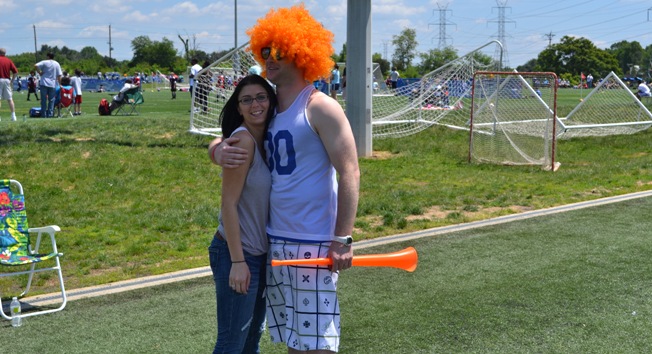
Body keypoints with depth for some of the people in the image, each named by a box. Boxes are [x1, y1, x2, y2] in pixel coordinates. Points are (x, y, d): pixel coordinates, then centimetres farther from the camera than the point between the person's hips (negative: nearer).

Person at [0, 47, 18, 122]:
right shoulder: (9, 60, 7)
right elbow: (15, 72, 1)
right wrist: (12, 81, 10)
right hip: (7, 80, 3)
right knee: (10, 99, 7)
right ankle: (13, 116, 4)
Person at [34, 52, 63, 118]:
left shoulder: (44, 62, 0)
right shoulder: (57, 64, 5)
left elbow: (35, 66, -13)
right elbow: (59, 75, 2)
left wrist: (40, 72, -1)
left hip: (44, 83, -1)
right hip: (53, 84, 1)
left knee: (43, 99, 3)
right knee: (51, 100, 6)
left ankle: (43, 114, 2)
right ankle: (50, 114, 2)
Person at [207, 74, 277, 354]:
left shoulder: (266, 141, 6)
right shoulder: (243, 140, -19)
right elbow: (228, 203, -19)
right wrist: (237, 261, -20)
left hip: (260, 254, 9)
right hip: (238, 254, -9)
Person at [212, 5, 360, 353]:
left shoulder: (320, 108, -10)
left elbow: (349, 173, -13)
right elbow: (227, 141, 18)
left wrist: (342, 239, -18)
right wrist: (220, 151, -8)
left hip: (313, 243, -7)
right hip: (273, 240, 7)